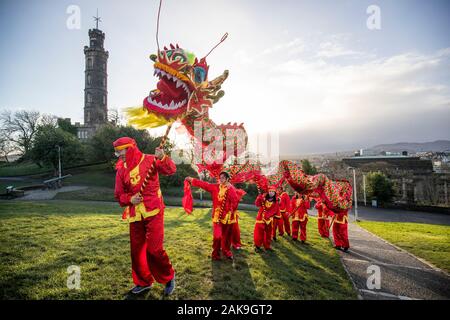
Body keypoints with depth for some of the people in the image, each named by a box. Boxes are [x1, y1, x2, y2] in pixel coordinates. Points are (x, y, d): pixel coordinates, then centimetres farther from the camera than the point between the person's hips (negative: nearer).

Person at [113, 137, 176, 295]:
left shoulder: (150, 160, -6)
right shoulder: (121, 170, 7)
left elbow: (171, 170, -17)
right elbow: (119, 195, 10)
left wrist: (163, 158, -35)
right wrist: (130, 199, -10)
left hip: (153, 212, -5)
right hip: (135, 215, 5)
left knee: (154, 249, -8)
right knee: (136, 249, 12)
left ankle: (168, 276, 20)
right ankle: (143, 282, 35)